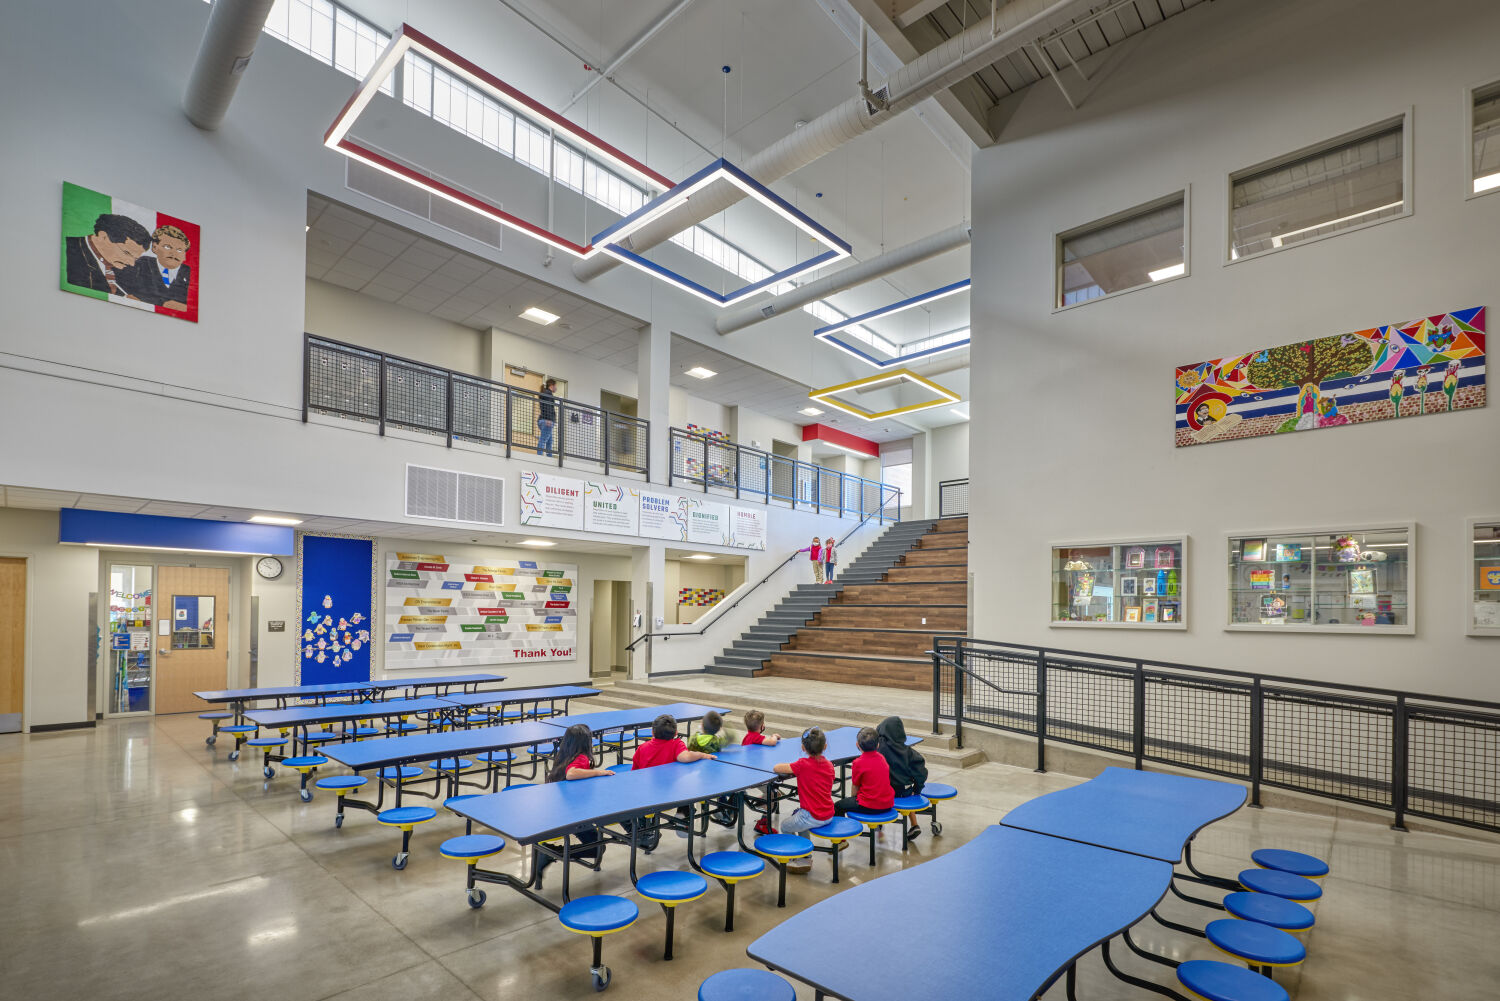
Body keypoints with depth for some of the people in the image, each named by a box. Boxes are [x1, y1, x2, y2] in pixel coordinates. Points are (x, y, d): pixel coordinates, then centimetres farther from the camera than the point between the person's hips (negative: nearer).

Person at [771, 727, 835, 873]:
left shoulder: (803, 764, -18)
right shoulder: (829, 765, 0)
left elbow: (776, 768, -14)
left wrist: (792, 769, 7)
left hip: (812, 817, -7)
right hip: (828, 815, 7)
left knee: (785, 826, 20)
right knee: (797, 814, 32)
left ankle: (803, 859, 19)